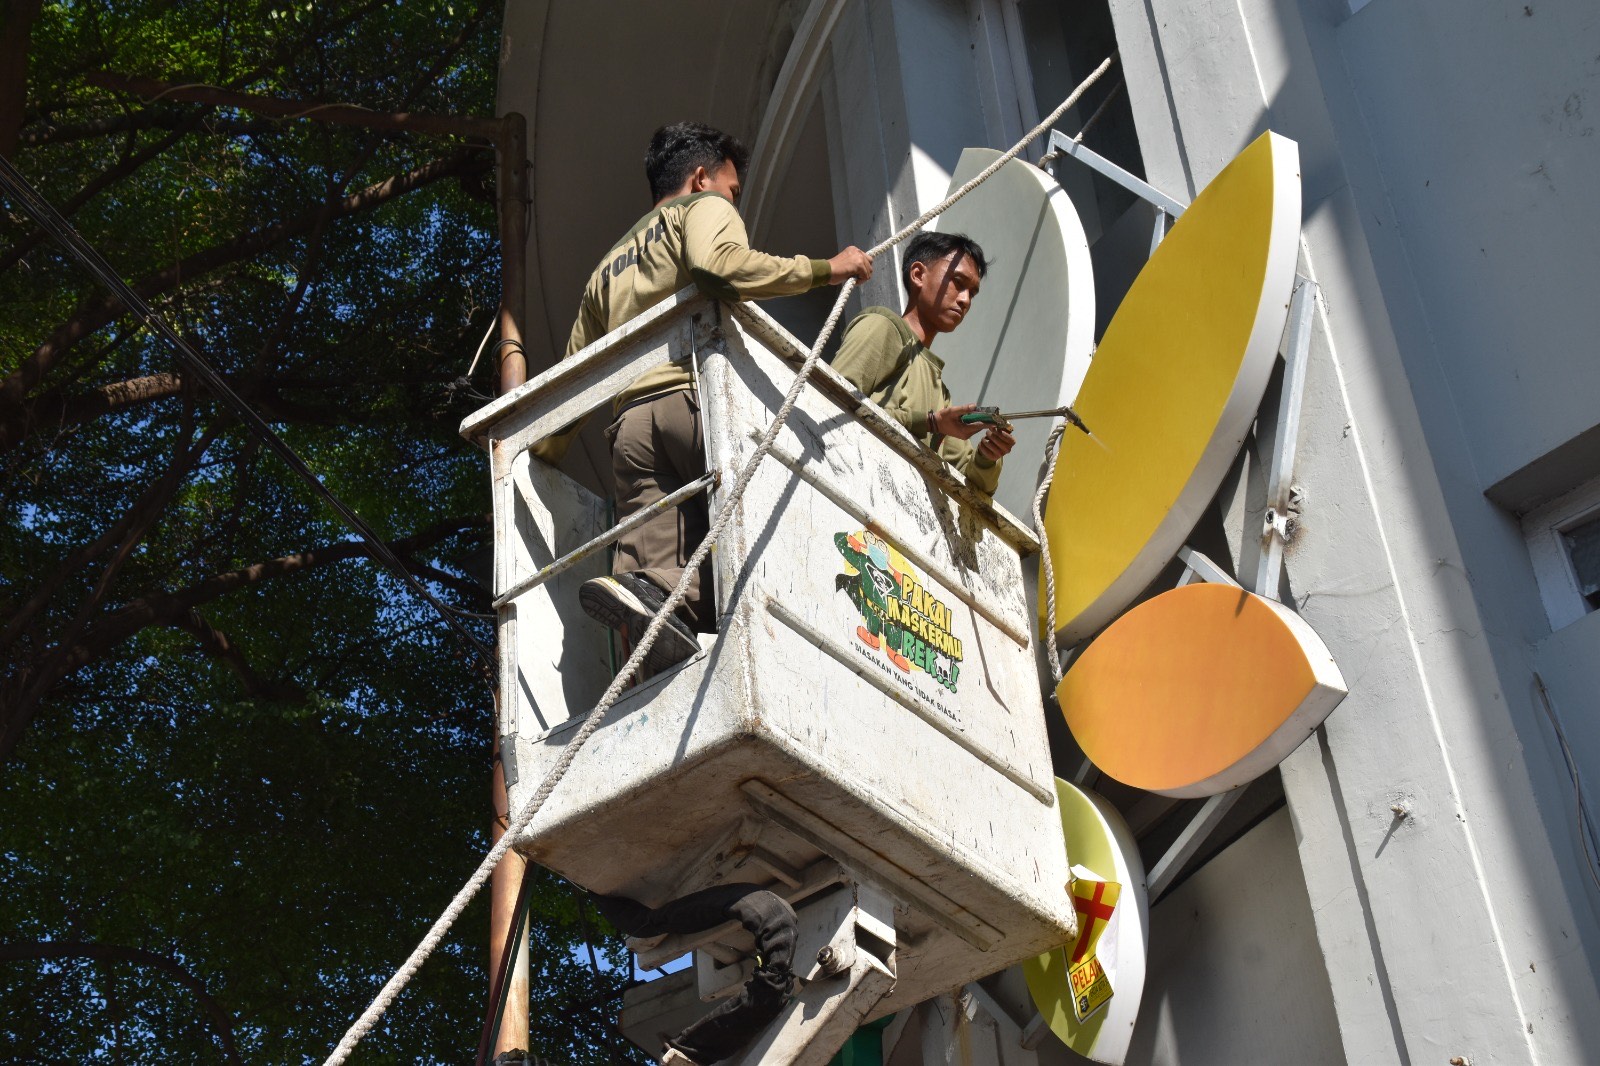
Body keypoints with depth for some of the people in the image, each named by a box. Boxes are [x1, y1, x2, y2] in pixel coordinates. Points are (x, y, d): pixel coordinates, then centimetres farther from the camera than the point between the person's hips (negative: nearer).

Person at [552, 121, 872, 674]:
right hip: (698, 393, -6)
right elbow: (718, 263, -8)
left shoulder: (610, 265, 38)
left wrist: (546, 453, 42)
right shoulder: (704, 207, 17)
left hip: (631, 419, 6)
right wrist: (823, 269, -4)